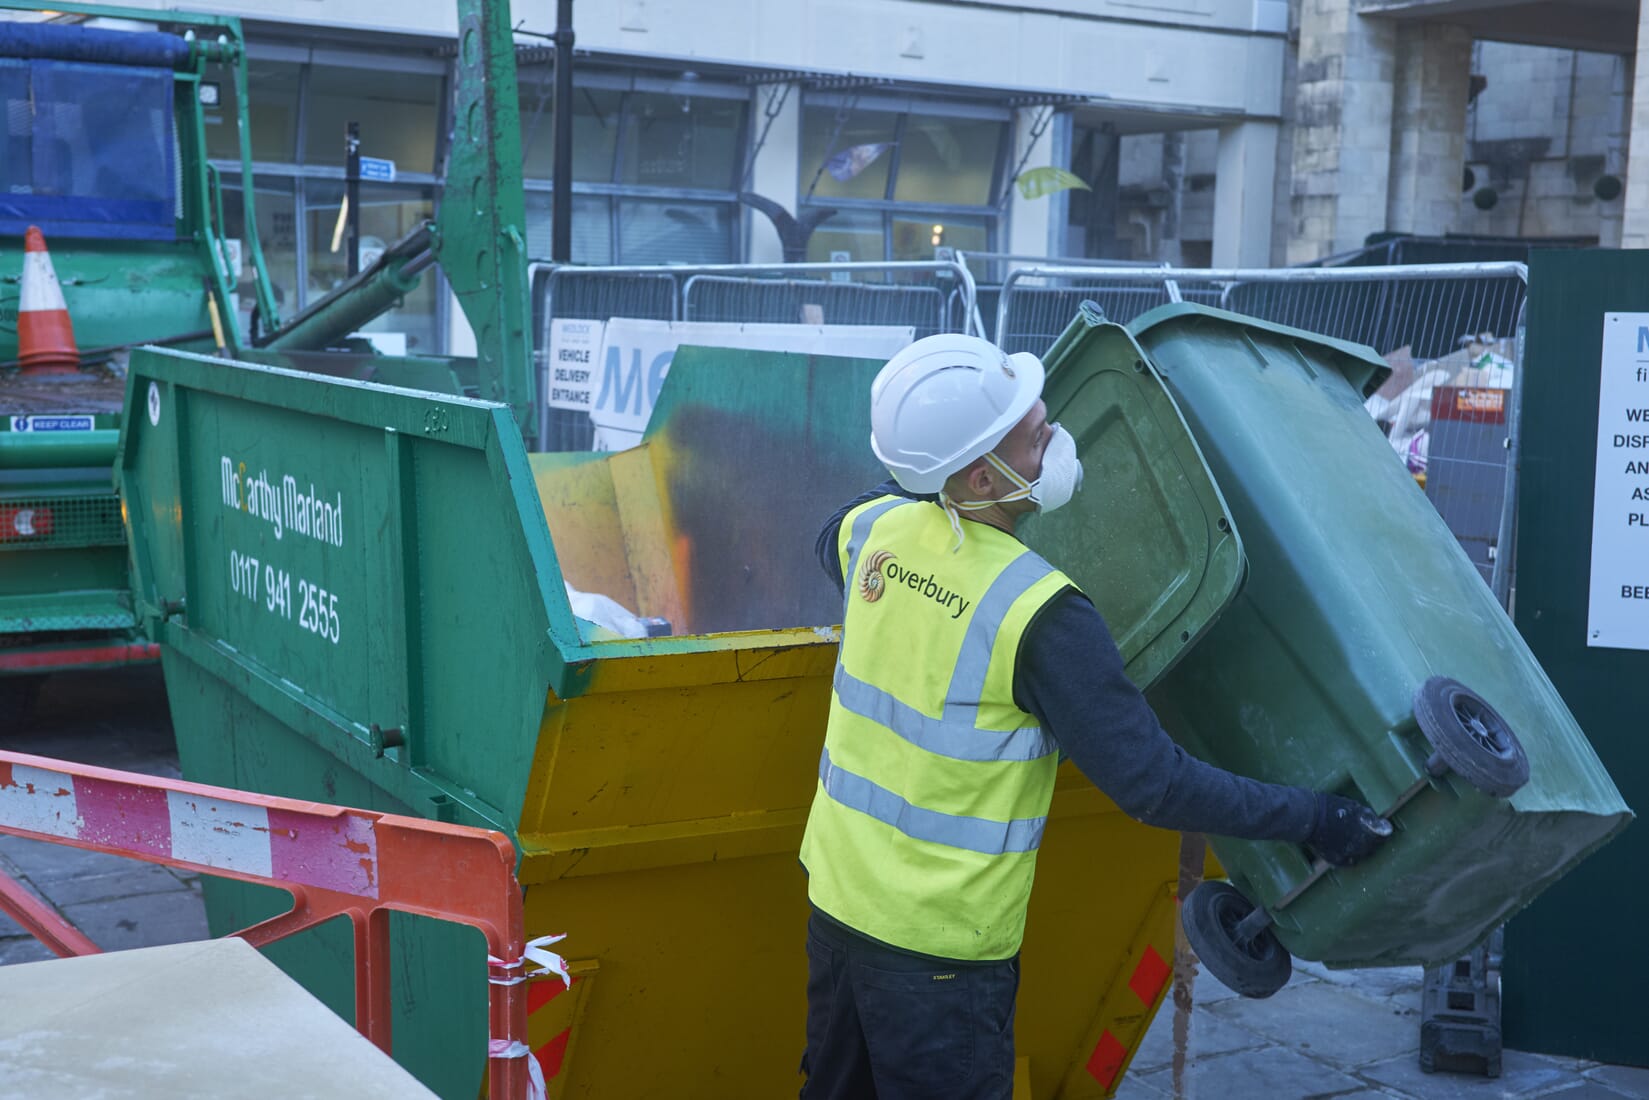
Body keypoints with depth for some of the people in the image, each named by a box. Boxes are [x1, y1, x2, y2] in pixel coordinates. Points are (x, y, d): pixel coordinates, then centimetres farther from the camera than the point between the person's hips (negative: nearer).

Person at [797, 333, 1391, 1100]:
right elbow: (1150, 783, -21)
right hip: (936, 942, -7)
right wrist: (1311, 820, -13)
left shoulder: (876, 527, -4)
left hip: (834, 893, 7)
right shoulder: (1037, 615, -24)